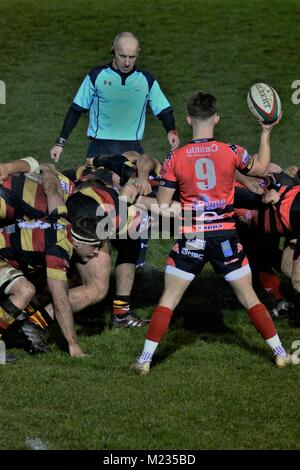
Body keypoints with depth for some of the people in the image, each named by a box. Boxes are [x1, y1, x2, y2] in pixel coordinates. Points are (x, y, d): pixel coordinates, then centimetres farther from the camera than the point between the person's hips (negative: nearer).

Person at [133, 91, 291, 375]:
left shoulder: (175, 159, -6)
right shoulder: (231, 152, -5)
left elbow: (163, 207, -3)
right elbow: (261, 169, 16)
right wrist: (266, 133, 26)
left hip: (190, 238, -1)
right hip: (226, 235, 1)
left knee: (168, 299, 5)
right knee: (249, 297, 12)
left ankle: (145, 359, 0)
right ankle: (280, 353, 16)